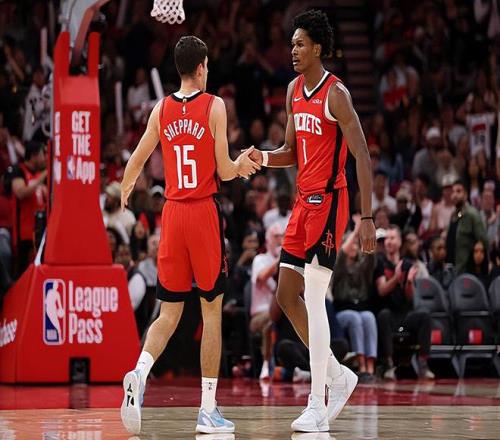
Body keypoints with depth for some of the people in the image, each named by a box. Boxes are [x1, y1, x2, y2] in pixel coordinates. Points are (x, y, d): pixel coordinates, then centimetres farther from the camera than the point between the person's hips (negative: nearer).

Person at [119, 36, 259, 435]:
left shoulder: (161, 110, 5)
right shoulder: (214, 106, -6)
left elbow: (135, 162, 12)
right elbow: (224, 171, -6)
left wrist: (125, 191, 32)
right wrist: (242, 166, 16)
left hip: (172, 213, 4)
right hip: (204, 212, -4)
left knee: (169, 313, 9)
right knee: (212, 310, 6)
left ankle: (139, 373, -19)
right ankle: (208, 409, 6)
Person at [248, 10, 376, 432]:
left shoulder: (335, 93, -13)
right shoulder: (294, 90, 12)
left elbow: (362, 157, -16)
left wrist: (368, 218, -22)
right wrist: (264, 158, -1)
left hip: (328, 202, -9)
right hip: (303, 201, 9)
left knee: (313, 301, -10)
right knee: (287, 295, 9)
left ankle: (317, 406, -7)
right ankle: (339, 376, 23)